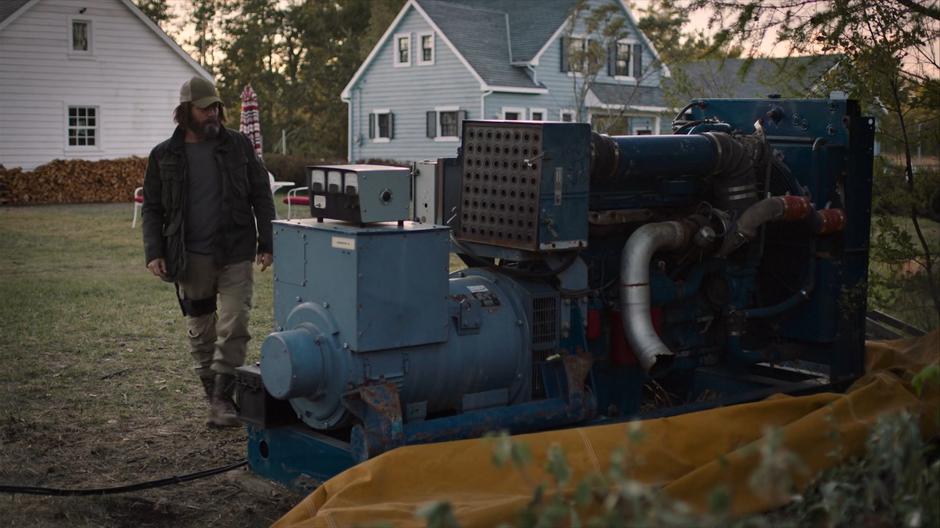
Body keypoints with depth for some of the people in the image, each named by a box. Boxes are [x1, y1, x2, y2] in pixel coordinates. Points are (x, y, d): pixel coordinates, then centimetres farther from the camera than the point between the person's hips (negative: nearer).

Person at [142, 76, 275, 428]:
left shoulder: (238, 146, 2)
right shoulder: (164, 156, 3)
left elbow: (261, 197, 5)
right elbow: (152, 208, 7)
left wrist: (266, 244, -2)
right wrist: (154, 252, -4)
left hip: (235, 255, -1)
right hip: (191, 259, 1)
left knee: (233, 328, -7)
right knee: (200, 332, 9)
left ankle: (223, 398, 1)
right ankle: (213, 394, 22)